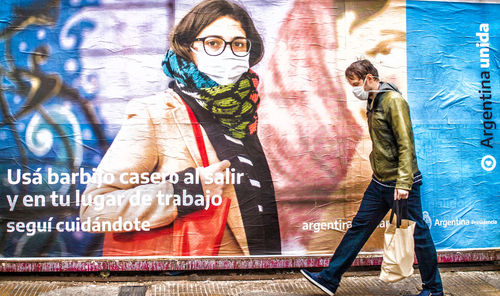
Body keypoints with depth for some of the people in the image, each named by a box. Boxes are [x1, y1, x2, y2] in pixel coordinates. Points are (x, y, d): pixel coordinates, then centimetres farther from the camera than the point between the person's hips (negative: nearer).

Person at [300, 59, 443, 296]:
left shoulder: (393, 100, -16)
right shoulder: (373, 101, 11)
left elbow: (406, 144, -21)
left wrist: (403, 183, -25)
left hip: (401, 183, -9)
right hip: (379, 182, 9)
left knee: (417, 233, 5)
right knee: (359, 227, 10)